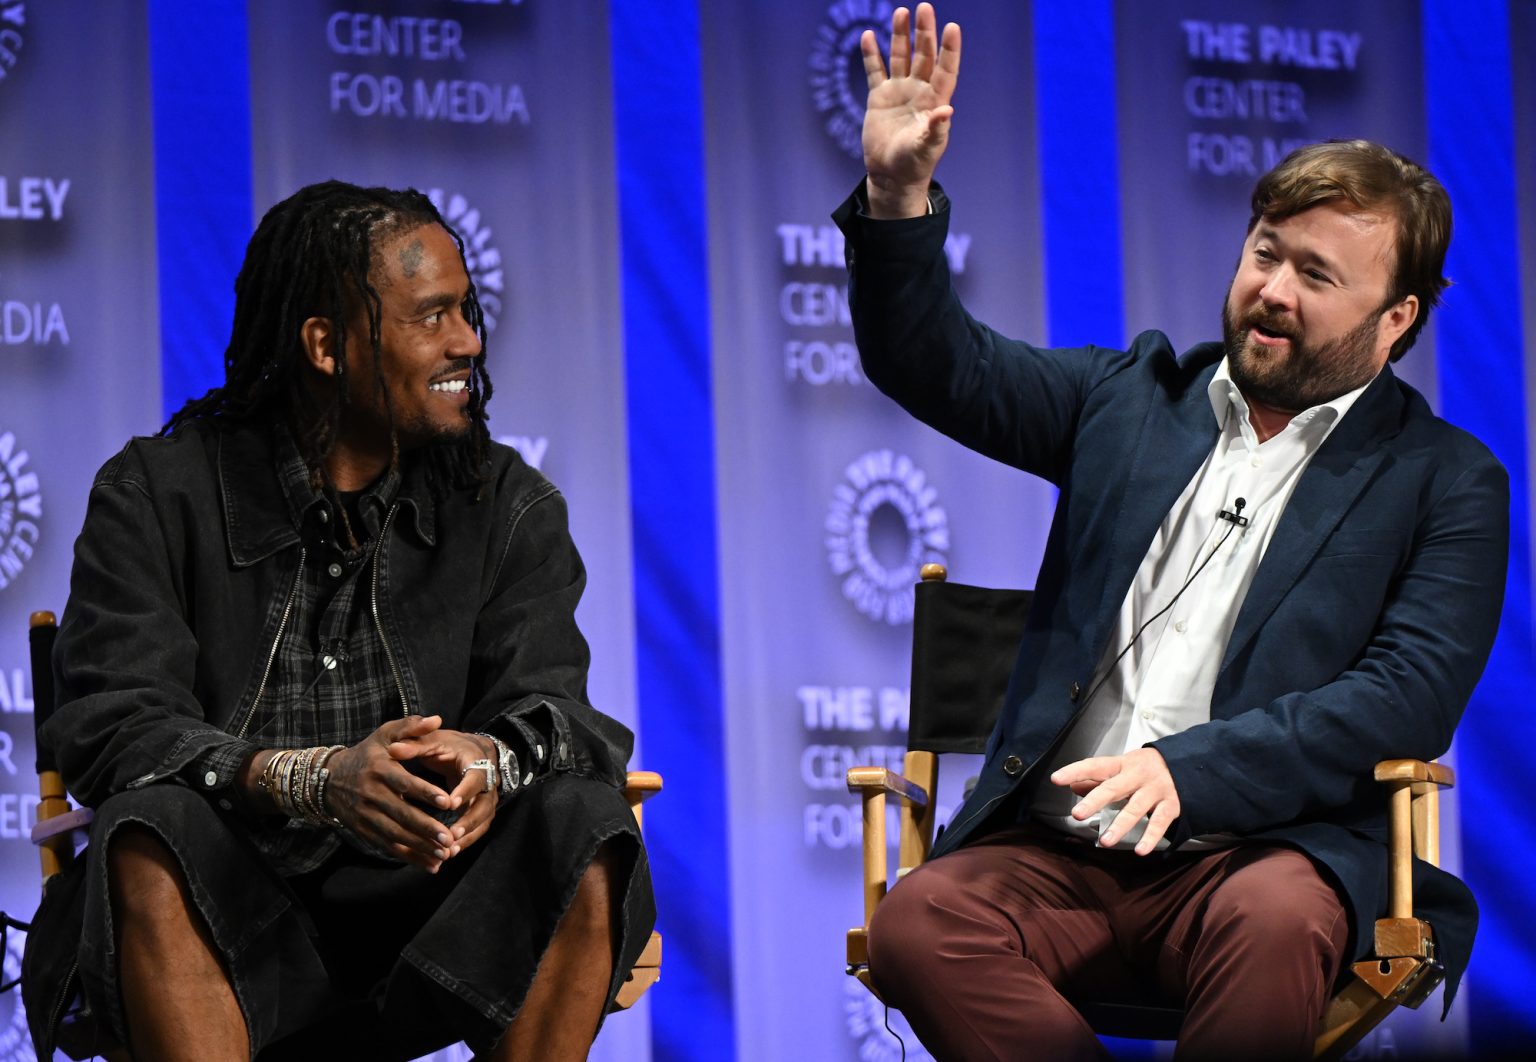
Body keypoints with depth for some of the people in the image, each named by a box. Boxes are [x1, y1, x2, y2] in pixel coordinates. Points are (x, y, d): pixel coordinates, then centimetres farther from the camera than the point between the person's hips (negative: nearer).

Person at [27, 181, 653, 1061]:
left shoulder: (510, 507, 10)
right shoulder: (156, 495, 1)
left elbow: (553, 710, -2)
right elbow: (111, 727, -11)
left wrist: (493, 759, -29)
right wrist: (314, 779, -29)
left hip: (426, 922, 2)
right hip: (229, 927, -2)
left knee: (584, 825, -26)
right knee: (154, 832, -33)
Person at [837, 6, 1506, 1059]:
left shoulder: (1446, 481, 9)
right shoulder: (1134, 398, 20)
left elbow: (1411, 694, -5)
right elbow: (940, 365, 16)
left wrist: (1187, 768, -18)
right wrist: (899, 197, -4)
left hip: (1261, 845, -3)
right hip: (1061, 848, 3)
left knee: (1275, 921, -40)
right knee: (918, 924, -30)